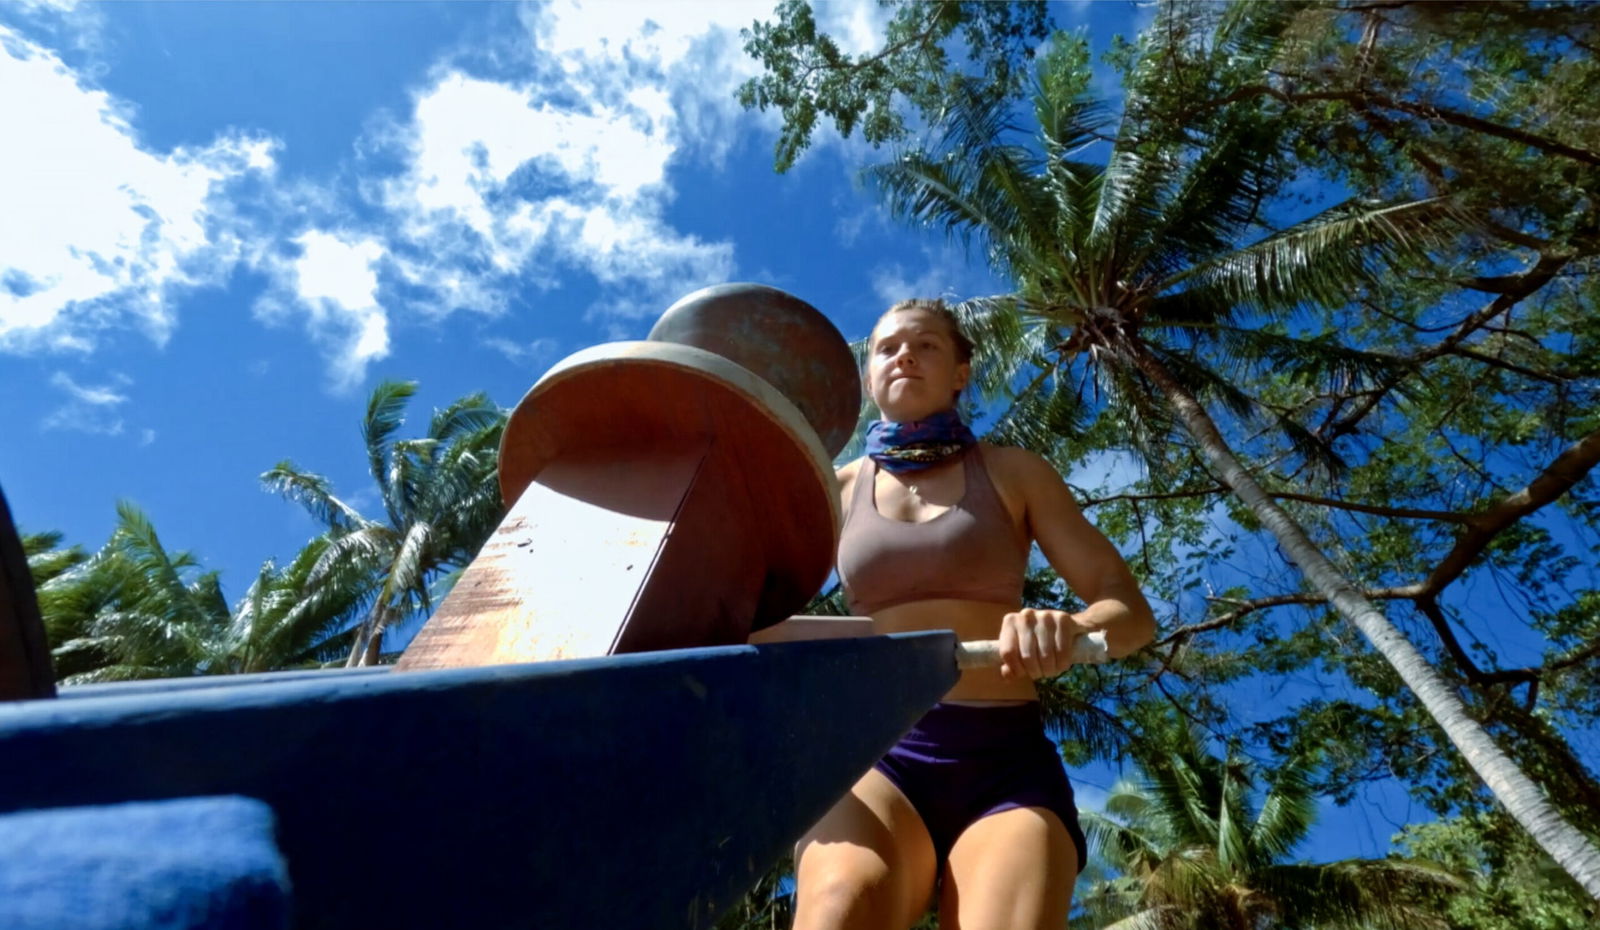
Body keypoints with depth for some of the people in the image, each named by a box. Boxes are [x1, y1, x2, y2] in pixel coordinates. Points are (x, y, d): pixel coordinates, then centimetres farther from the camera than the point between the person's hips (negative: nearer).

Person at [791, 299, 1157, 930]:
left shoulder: (1012, 473, 13)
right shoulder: (836, 491, 15)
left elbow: (1130, 611, 5)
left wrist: (1068, 630, -19)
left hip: (1005, 758, 1)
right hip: (873, 750, 0)